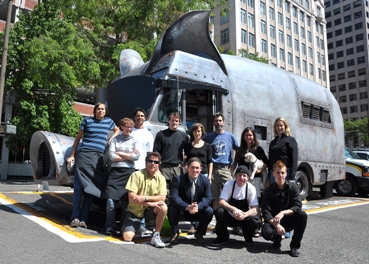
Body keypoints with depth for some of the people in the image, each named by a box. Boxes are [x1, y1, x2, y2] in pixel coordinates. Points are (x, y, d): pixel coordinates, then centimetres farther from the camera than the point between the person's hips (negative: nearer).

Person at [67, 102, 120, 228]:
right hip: (85, 155, -2)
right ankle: (75, 217, -8)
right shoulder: (87, 121, 7)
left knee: (91, 189, 0)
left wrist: (112, 138, 11)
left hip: (98, 157, 2)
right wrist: (72, 155, 7)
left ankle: (83, 218, 3)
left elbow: (117, 130, 33)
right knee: (79, 186, -9)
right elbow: (78, 138, 11)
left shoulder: (109, 121, 13)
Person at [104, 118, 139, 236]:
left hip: (129, 171, 0)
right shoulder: (115, 139, 11)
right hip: (115, 171, 1)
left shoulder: (134, 140, 11)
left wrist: (120, 153, -1)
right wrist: (129, 156, -1)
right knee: (111, 199, -6)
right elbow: (111, 156, 0)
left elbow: (137, 156, -3)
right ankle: (110, 227, 1)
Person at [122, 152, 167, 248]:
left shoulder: (161, 178, -5)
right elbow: (131, 197, -19)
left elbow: (162, 198, -14)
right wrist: (150, 203, -27)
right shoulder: (137, 175, -12)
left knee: (163, 207, -29)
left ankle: (156, 236, -13)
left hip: (149, 210, 2)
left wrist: (145, 198, -27)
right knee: (127, 237, -16)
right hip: (135, 210, -1)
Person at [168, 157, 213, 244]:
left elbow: (208, 198, -14)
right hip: (182, 211, -2)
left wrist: (198, 206, -36)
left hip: (198, 212, 2)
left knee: (209, 211, -26)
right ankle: (175, 233, 0)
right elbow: (174, 197, -25)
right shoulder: (178, 179, -13)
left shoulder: (205, 180, -6)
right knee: (172, 209, -31)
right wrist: (187, 207, -42)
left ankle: (199, 233, 3)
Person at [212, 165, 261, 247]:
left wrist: (244, 215, -39)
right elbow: (221, 202, -22)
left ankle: (248, 238, 5)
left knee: (255, 221, -32)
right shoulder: (229, 184, -13)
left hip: (245, 217, 0)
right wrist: (234, 209, -41)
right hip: (230, 217, 0)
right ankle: (223, 237, -4)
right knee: (219, 211, -31)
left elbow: (255, 209, -17)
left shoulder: (251, 188, -12)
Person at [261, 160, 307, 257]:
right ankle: (277, 238, 8)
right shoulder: (268, 191, -7)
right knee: (266, 233, -32)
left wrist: (283, 213, -29)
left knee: (303, 215, -29)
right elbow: (266, 212, -13)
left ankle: (295, 246, -12)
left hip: (289, 220, 1)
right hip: (273, 221, -1)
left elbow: (298, 206, -13)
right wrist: (276, 225, -29)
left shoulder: (293, 187, -4)